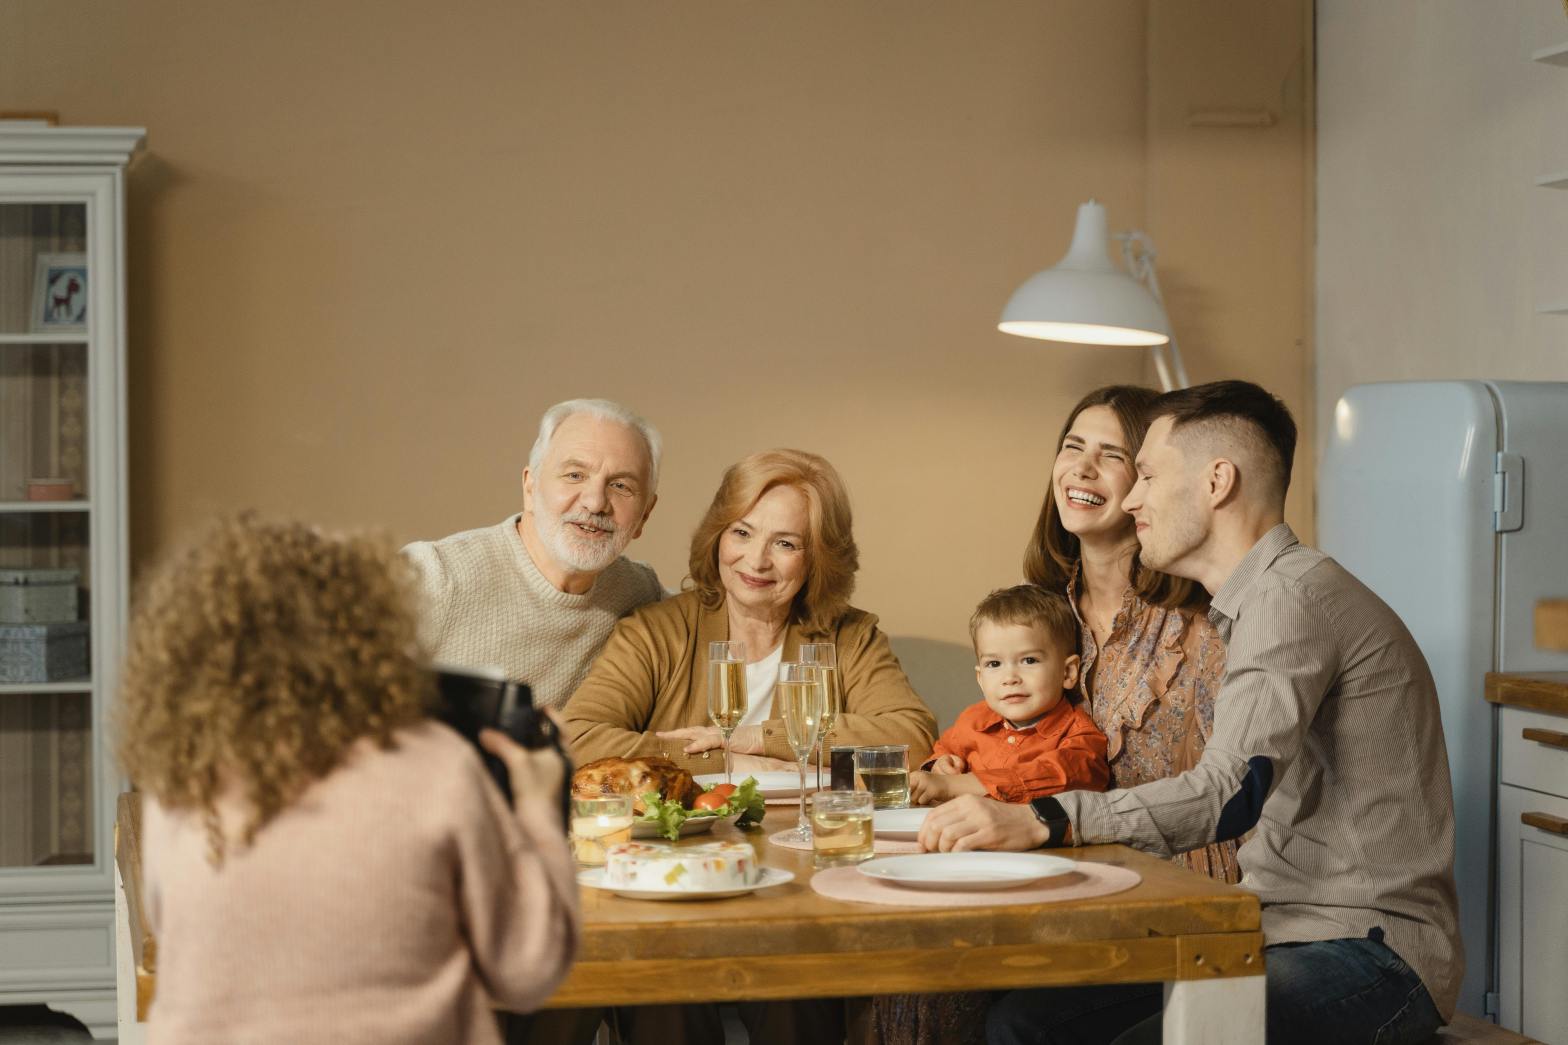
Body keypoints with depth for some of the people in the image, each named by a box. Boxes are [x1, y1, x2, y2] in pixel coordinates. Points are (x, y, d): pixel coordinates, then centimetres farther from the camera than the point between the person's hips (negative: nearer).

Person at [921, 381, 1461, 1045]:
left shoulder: (1295, 593, -13)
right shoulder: (1253, 604, 20)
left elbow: (1231, 792, -26)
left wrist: (1039, 821, -35)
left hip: (1370, 953, -9)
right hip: (1283, 931, 9)